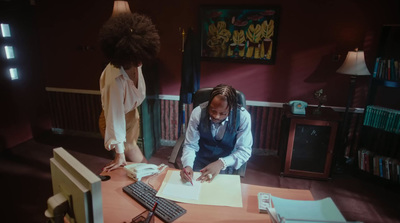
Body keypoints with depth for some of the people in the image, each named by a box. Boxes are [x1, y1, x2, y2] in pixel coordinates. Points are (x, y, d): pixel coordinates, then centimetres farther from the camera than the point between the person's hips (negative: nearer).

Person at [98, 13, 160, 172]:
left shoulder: (135, 64, -17)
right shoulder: (115, 78, -37)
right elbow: (115, 115, -34)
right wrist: (119, 154, -30)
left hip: (132, 117, 7)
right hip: (117, 123, -6)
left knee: (130, 161, 24)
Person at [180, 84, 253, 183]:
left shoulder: (243, 117, -22)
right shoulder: (198, 113, -19)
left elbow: (245, 150, -15)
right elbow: (190, 145, -11)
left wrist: (221, 163, -29)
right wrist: (188, 166, -30)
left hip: (226, 163, 0)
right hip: (200, 161, 1)